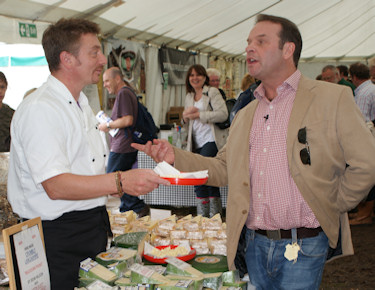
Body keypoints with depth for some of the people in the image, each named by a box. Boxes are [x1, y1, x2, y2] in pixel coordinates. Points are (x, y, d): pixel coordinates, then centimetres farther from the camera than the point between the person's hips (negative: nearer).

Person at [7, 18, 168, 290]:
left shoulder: (81, 105, 15)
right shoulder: (39, 109, -18)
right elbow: (56, 185, -28)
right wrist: (120, 182, -36)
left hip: (92, 227, 9)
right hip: (58, 239, -9)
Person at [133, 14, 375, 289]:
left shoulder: (332, 98, -7)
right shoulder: (245, 115, 13)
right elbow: (224, 169, 13)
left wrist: (330, 206, -5)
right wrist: (175, 156, 1)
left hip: (302, 248, -5)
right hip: (255, 244, 5)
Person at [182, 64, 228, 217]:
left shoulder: (212, 92, 0)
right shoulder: (189, 97, 20)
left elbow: (223, 114, -14)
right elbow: (187, 125, 25)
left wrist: (198, 114, -15)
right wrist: (186, 116, 1)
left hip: (212, 140, -7)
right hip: (197, 143, 7)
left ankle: (203, 213, -13)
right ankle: (215, 213, 15)